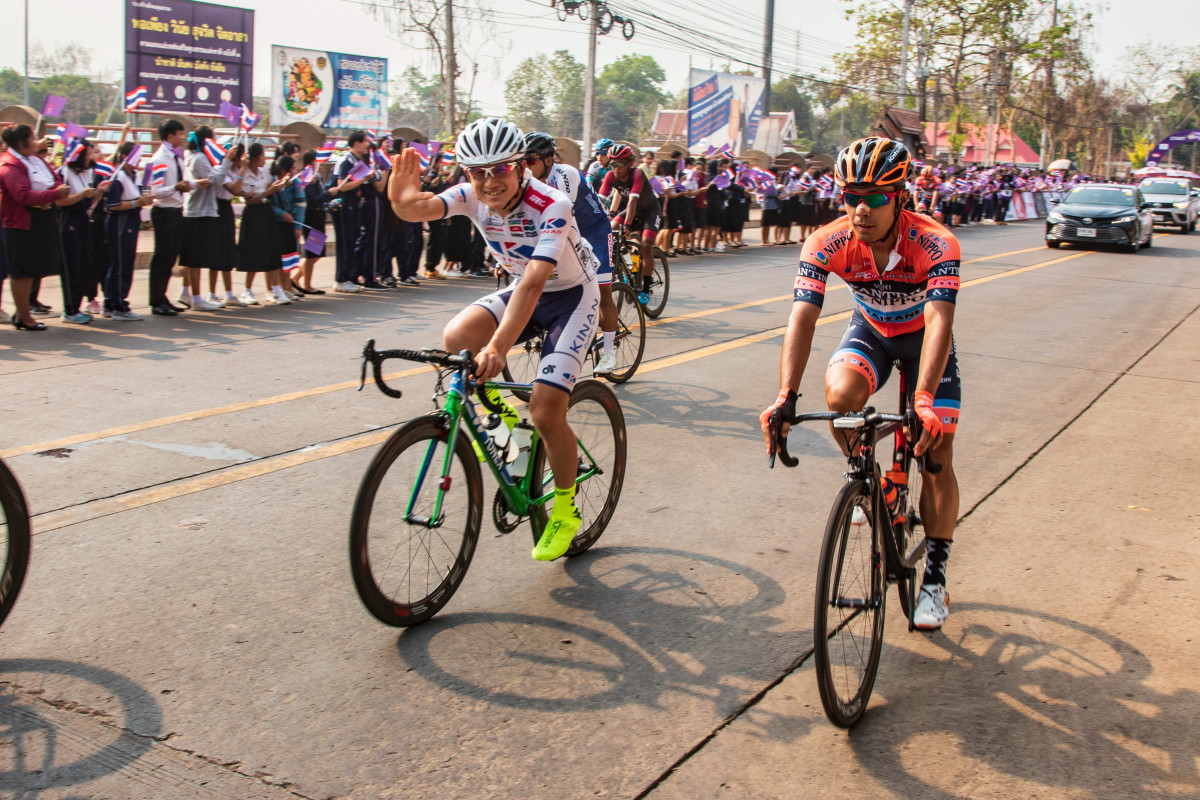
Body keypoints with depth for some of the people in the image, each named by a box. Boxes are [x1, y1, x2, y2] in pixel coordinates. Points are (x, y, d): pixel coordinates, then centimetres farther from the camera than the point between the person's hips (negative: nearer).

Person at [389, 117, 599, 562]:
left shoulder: (551, 207, -32)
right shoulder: (474, 196, -16)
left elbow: (533, 283, -44)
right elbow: (417, 210, -32)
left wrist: (498, 347, -56)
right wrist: (401, 200, -58)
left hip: (571, 296, -5)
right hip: (522, 289, 5)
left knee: (545, 411, -17)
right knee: (456, 339, -25)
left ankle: (565, 510, 8)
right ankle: (497, 410, 5)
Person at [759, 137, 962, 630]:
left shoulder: (935, 244, -34)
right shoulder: (828, 243, -27)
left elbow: (939, 321, -45)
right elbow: (803, 316, -35)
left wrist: (924, 400, -60)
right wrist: (786, 397, -49)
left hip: (924, 338, -1)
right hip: (871, 331, 2)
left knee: (936, 456, -9)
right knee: (840, 395, -31)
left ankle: (934, 576, 8)